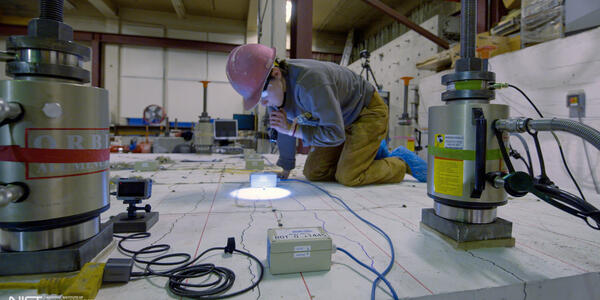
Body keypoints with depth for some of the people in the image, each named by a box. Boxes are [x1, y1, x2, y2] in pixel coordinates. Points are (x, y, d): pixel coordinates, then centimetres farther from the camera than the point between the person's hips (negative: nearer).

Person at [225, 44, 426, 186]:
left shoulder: (310, 82, -38)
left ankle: (403, 162, 8)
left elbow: (335, 134, -33)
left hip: (368, 112, -8)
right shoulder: (273, 87, -11)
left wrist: (293, 129, -27)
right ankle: (373, 153, 20)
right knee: (313, 173, 3)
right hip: (343, 120, 8)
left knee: (348, 177, -18)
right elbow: (284, 129, 4)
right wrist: (285, 169, 13)